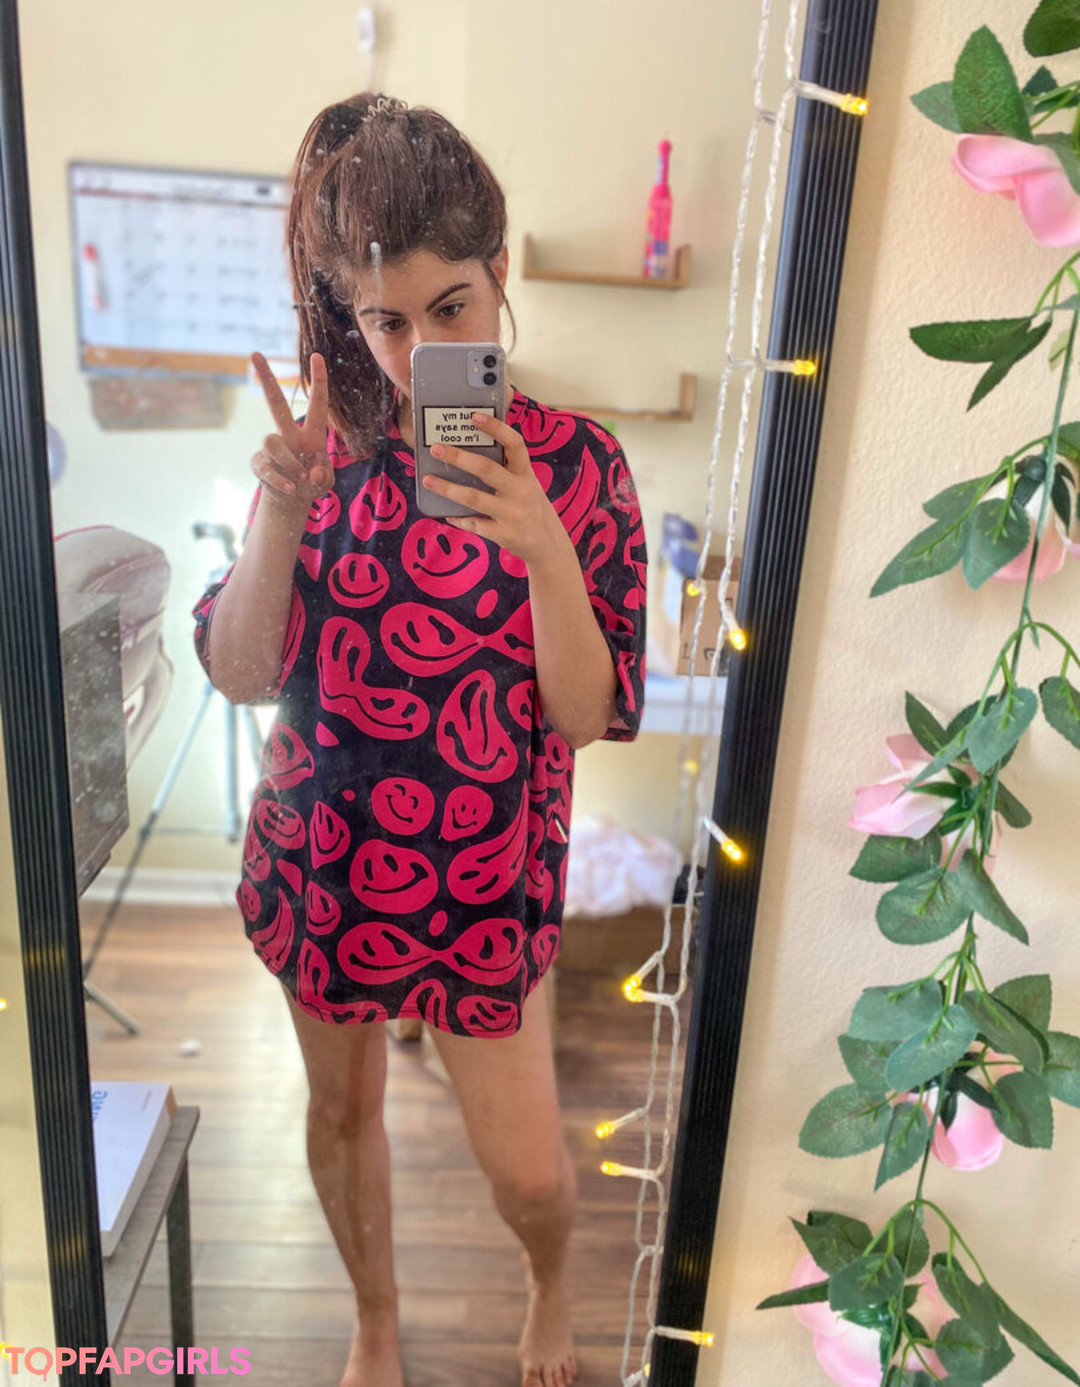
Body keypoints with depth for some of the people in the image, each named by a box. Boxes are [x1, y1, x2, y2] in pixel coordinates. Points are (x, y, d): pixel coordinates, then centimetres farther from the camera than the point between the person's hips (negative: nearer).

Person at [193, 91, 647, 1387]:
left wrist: (542, 548, -31)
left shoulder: (573, 462, -12)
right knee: (343, 1105, 22)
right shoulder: (323, 444, -5)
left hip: (485, 875, -2)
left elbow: (590, 714, -16)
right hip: (319, 858, 3)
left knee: (527, 1168, 10)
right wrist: (279, 512, -25)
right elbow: (239, 673, -10)